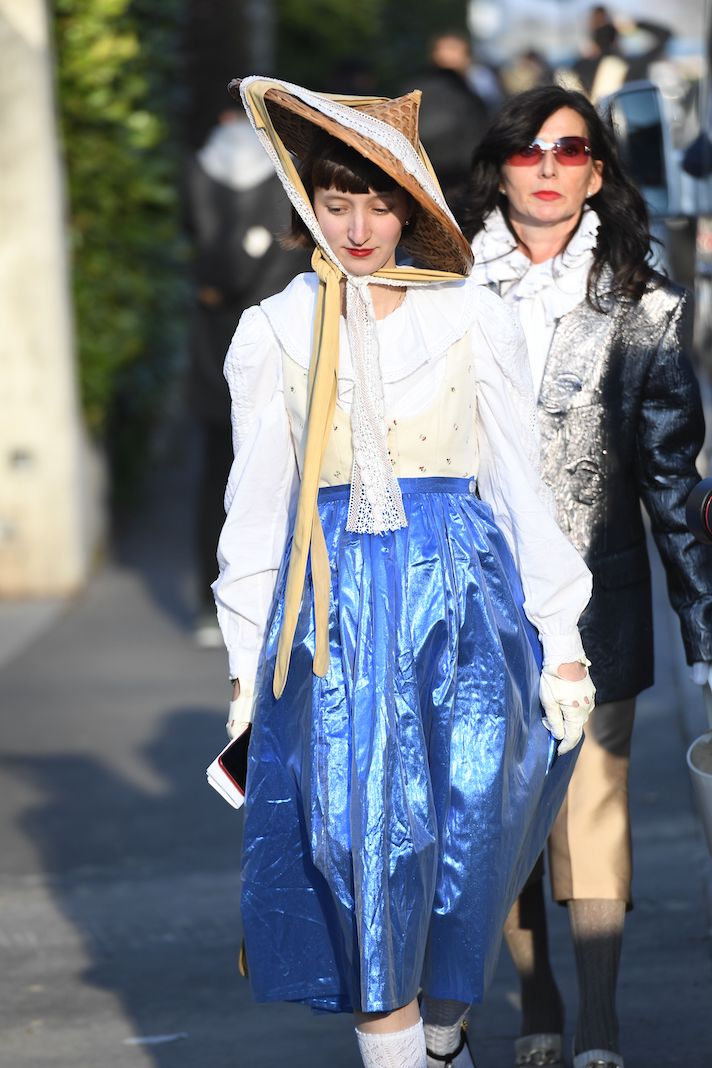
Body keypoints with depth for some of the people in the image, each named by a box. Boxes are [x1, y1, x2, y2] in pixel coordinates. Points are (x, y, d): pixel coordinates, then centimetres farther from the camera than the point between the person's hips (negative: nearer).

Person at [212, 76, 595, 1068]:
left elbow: (519, 483, 7)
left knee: (464, 824, -10)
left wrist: (560, 640, 3)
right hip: (331, 607, 0)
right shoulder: (273, 332, 8)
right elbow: (256, 505, 10)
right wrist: (248, 666, 8)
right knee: (359, 830, -11)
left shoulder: (475, 319, 6)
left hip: (462, 594, 0)